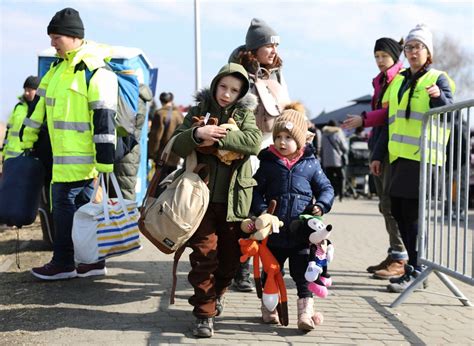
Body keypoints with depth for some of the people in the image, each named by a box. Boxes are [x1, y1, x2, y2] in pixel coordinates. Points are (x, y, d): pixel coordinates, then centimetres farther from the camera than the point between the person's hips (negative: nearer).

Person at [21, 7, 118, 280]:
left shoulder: (96, 71, -15)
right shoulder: (59, 68, 15)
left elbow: (104, 119, -19)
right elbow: (43, 104, 24)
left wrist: (105, 159, -21)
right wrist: (28, 138, 26)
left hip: (80, 156, -9)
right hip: (64, 154, 9)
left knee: (64, 203, -4)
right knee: (83, 205, 11)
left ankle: (64, 263, 6)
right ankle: (93, 261, 18)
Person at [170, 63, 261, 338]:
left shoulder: (246, 114, 6)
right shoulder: (199, 111, 6)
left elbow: (254, 141, -14)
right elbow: (178, 147, -3)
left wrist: (218, 137, -21)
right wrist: (197, 134, -23)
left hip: (234, 198, 1)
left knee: (230, 255, 11)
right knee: (204, 254, -6)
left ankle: (217, 293, 37)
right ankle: (205, 313, 1)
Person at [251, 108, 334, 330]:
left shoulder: (310, 164, 2)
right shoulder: (268, 163, 1)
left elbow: (326, 188, 10)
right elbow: (256, 190, 2)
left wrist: (321, 206, -9)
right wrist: (261, 210, -14)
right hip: (274, 231, 1)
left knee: (302, 273, 3)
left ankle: (305, 312, 7)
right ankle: (268, 308, 29)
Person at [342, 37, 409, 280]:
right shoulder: (380, 81, 20)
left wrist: (364, 119, -17)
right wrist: (373, 149, 14)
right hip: (379, 144, 9)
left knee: (391, 202, -12)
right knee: (385, 203, 8)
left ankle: (400, 259, -10)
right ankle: (394, 254, 13)